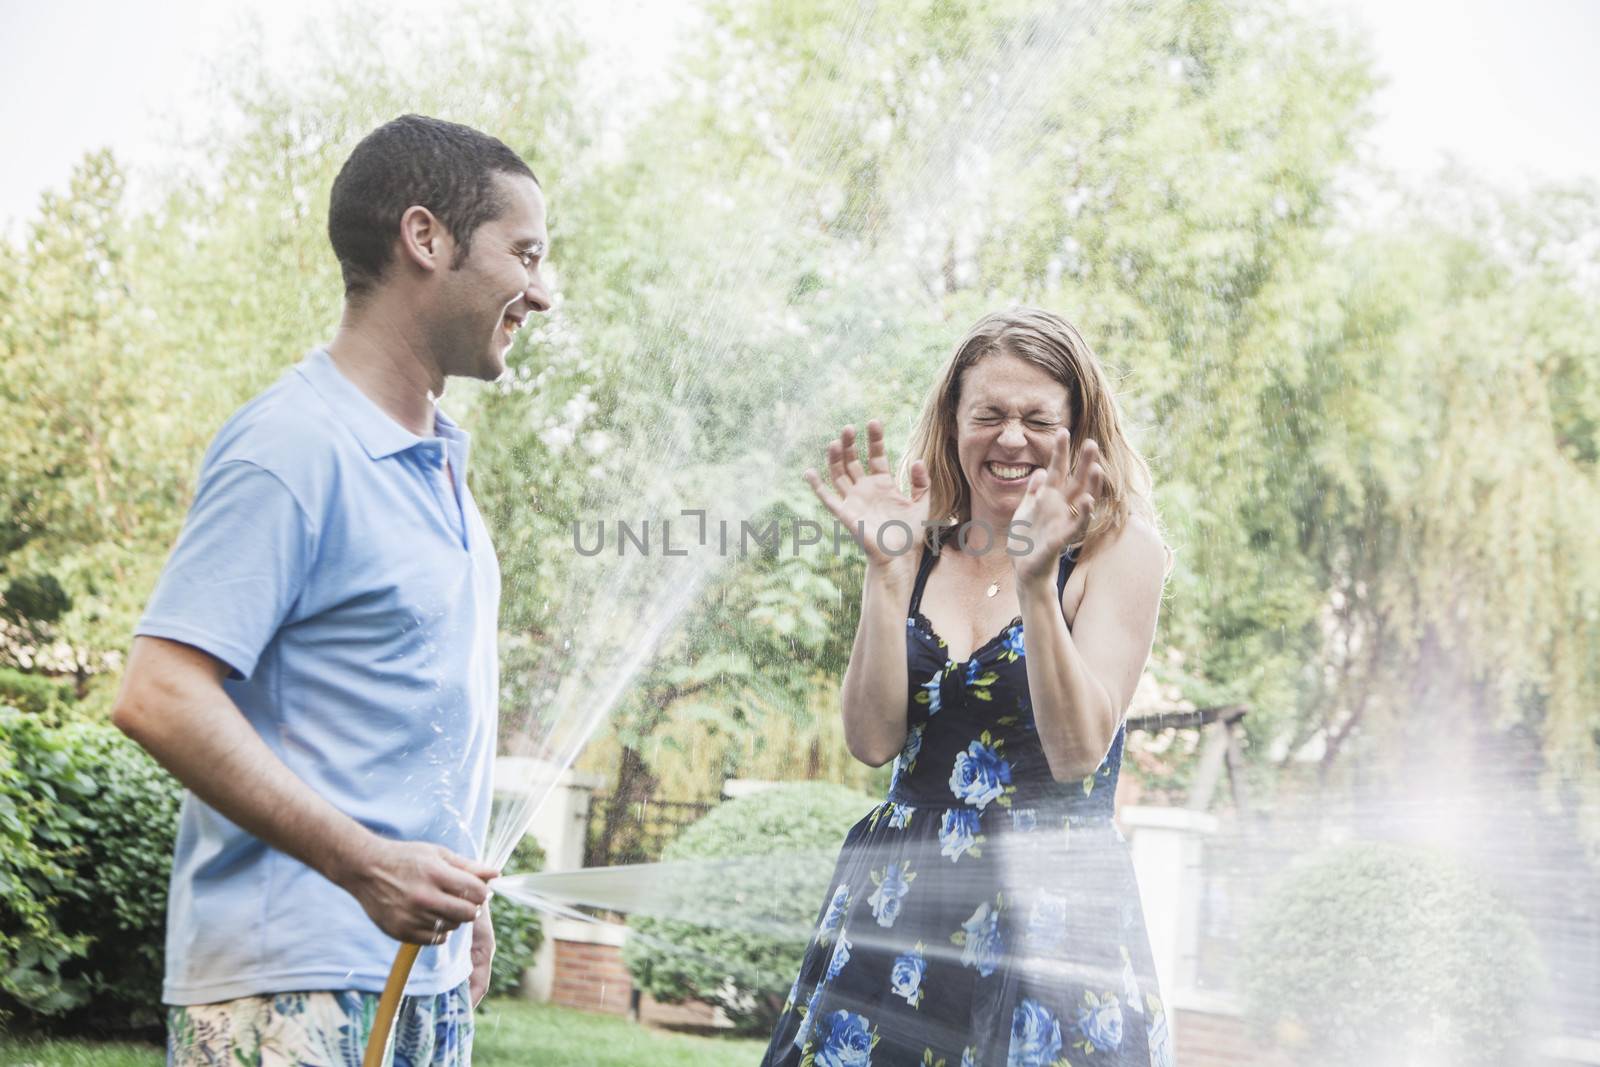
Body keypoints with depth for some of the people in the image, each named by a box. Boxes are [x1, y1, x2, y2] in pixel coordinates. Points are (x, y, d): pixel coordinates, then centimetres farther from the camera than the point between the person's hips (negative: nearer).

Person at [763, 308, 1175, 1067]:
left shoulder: (1118, 549, -4)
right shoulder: (922, 551, 6)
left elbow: (1078, 752, -14)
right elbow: (872, 740, -5)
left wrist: (1036, 582, -23)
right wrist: (886, 567, -11)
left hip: (1052, 910, -3)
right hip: (897, 905, 3)